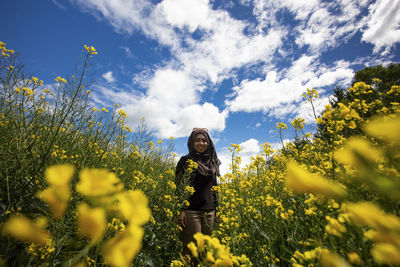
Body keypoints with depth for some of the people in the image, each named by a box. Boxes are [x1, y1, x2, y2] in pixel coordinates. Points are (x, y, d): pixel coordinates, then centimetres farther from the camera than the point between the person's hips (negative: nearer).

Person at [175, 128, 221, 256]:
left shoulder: (212, 162, 12)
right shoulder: (185, 161, -3)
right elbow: (179, 186, -7)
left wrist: (216, 208, 14)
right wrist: (181, 210, -13)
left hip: (209, 212, 5)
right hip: (191, 211, -5)